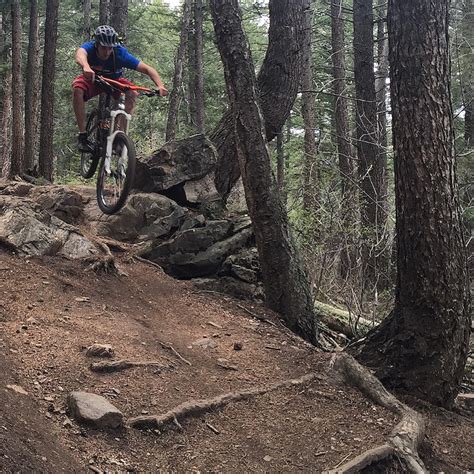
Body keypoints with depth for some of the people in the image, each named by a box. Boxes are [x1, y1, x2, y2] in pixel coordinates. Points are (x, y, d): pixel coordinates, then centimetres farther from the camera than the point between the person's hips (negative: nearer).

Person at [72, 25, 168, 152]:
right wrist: (86, 67, -80)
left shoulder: (120, 53, -30)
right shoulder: (89, 47, -30)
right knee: (77, 89, -33)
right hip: (92, 79, -1)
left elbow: (147, 69, -33)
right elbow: (80, 55, -56)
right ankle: (82, 135, -26)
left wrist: (160, 85, -52)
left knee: (132, 94, -29)